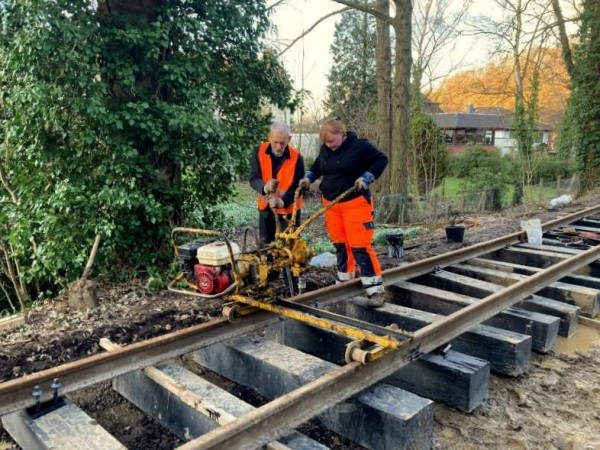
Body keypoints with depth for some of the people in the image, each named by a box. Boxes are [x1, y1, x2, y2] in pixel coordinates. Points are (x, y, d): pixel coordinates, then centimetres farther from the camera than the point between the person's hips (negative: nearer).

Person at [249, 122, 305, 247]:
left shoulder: (296, 157, -21)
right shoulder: (260, 151, -14)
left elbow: (299, 188, -19)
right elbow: (253, 178, -16)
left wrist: (283, 201, -36)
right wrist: (265, 188, -39)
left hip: (289, 206, -3)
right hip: (266, 204, 3)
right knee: (265, 242, 14)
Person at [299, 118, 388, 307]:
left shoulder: (359, 146, -12)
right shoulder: (325, 149, 6)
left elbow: (381, 159, -7)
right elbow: (317, 166, 22)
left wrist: (366, 178, -18)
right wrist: (308, 178, 3)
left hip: (355, 203, -6)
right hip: (331, 203, 6)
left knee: (360, 246, -10)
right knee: (340, 245, 13)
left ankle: (375, 289, -5)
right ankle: (343, 281, 27)